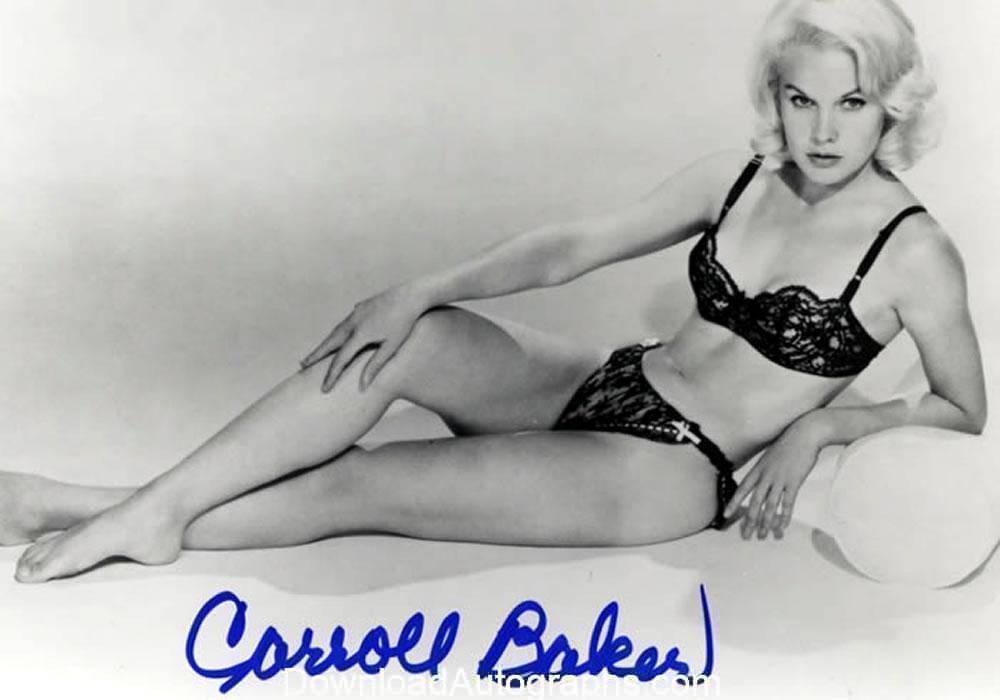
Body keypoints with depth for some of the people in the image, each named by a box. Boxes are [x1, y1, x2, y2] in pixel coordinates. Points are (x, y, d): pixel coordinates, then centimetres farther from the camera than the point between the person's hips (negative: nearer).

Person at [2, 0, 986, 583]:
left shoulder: (913, 251, -11)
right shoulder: (735, 181, 2)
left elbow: (967, 408, 1)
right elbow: (571, 247, -2)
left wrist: (816, 425, -13)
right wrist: (421, 290, -13)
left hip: (667, 471, -5)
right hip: (604, 389, 5)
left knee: (361, 482, -14)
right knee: (405, 336, -20)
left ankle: (149, 517, 3)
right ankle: (157, 500, -14)